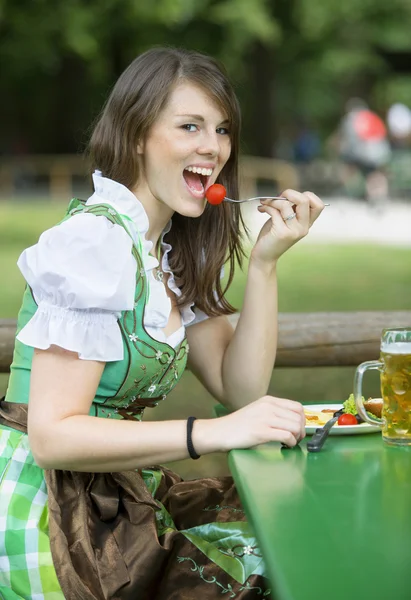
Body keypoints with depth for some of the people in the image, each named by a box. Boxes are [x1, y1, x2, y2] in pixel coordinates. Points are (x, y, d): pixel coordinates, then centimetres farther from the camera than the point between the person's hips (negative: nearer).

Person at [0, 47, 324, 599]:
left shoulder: (175, 249, 11)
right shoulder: (95, 240, -18)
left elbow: (239, 389, 6)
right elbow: (51, 436, -22)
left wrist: (264, 262, -4)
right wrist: (214, 432, -28)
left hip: (118, 499, 8)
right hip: (46, 514, -8)